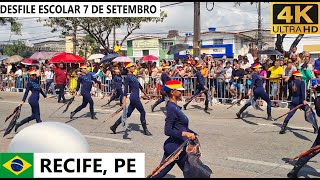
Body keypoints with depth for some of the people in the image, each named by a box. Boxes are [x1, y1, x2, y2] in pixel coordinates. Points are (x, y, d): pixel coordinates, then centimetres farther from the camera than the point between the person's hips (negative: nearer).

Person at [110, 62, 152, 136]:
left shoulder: (133, 76, 17)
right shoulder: (128, 77, -10)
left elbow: (139, 85, 28)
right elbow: (125, 89, -16)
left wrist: (145, 93, 37)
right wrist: (124, 101, -23)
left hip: (136, 97, 9)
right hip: (134, 97, -9)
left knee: (128, 113, 10)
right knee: (142, 112, -1)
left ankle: (114, 126, 14)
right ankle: (145, 130, 9)